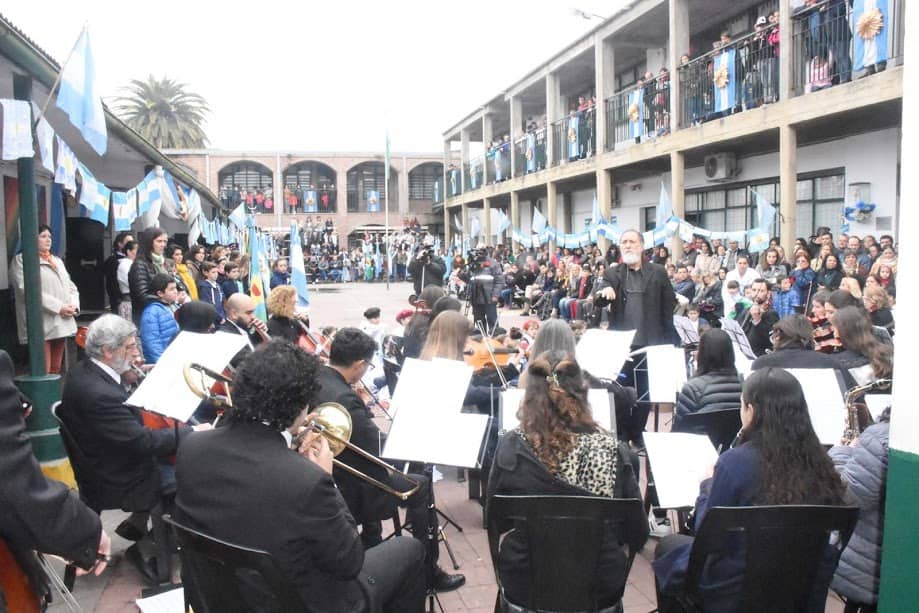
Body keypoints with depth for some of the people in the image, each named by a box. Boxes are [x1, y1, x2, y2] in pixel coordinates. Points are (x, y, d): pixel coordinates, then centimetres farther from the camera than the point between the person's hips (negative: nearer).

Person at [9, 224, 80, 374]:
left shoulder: (57, 260, 22)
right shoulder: (21, 260, 0)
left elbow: (70, 286, 21)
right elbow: (27, 290, -12)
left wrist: (74, 305, -1)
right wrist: (58, 307, -18)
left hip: (62, 323, 7)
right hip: (42, 324, -7)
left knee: (56, 370, 10)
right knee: (43, 372, -10)